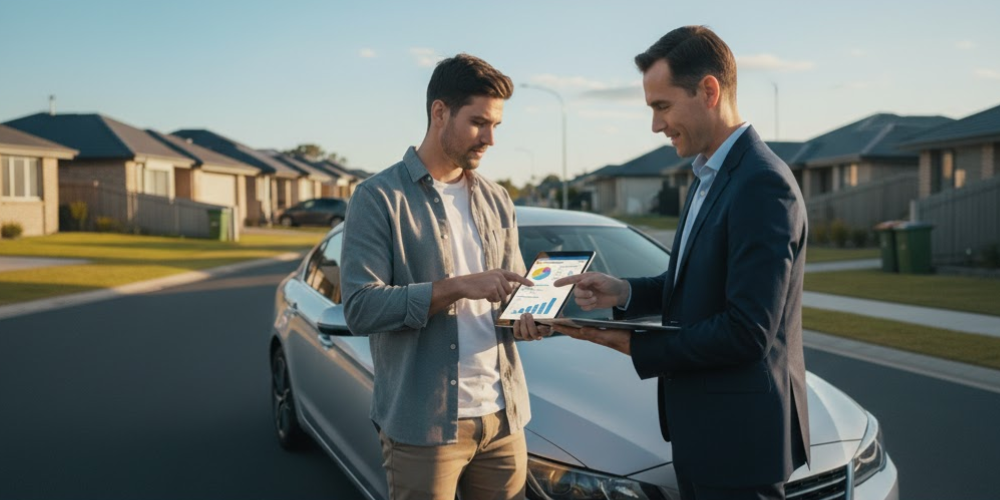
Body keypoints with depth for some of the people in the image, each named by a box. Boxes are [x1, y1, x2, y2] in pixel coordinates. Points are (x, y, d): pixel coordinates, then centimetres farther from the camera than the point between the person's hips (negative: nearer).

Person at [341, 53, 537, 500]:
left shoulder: (497, 202, 12)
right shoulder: (379, 198, -7)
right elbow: (360, 308, -14)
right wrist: (458, 286, -22)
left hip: (502, 416, 5)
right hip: (422, 424, -5)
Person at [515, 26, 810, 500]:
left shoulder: (763, 185, -21)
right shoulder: (709, 176, 10)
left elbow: (747, 332, -24)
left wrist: (633, 345, -17)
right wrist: (624, 293, -2)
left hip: (737, 439, -9)